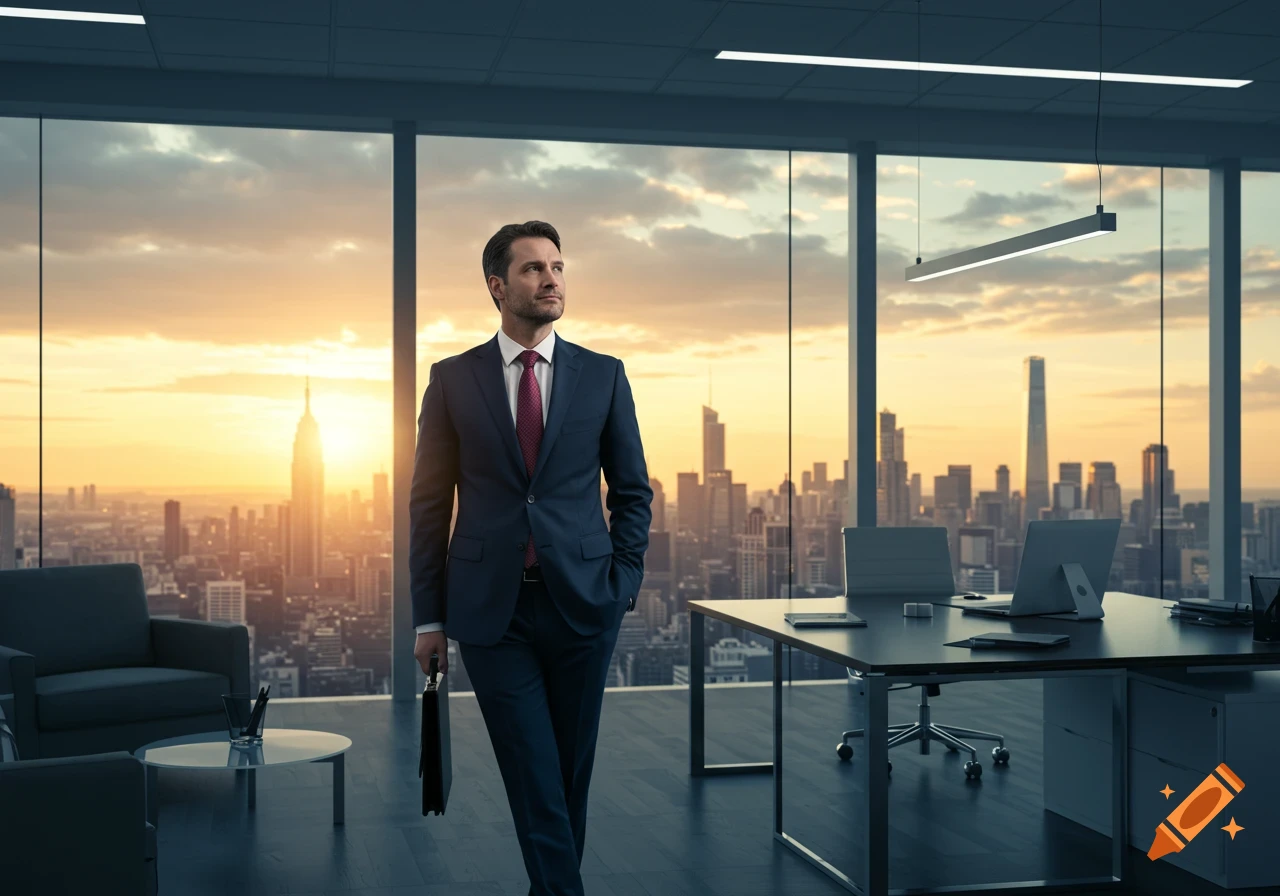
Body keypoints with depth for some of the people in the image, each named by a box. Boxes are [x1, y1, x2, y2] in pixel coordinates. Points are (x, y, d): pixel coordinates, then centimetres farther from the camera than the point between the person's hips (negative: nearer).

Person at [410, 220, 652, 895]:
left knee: (572, 770, 12)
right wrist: (429, 617, 2)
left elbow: (632, 492, 10)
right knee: (533, 776, -2)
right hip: (491, 608, -1)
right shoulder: (453, 379, 3)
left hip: (581, 603, 1)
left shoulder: (603, 376, 5)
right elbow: (429, 503, 5)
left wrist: (623, 588, 0)